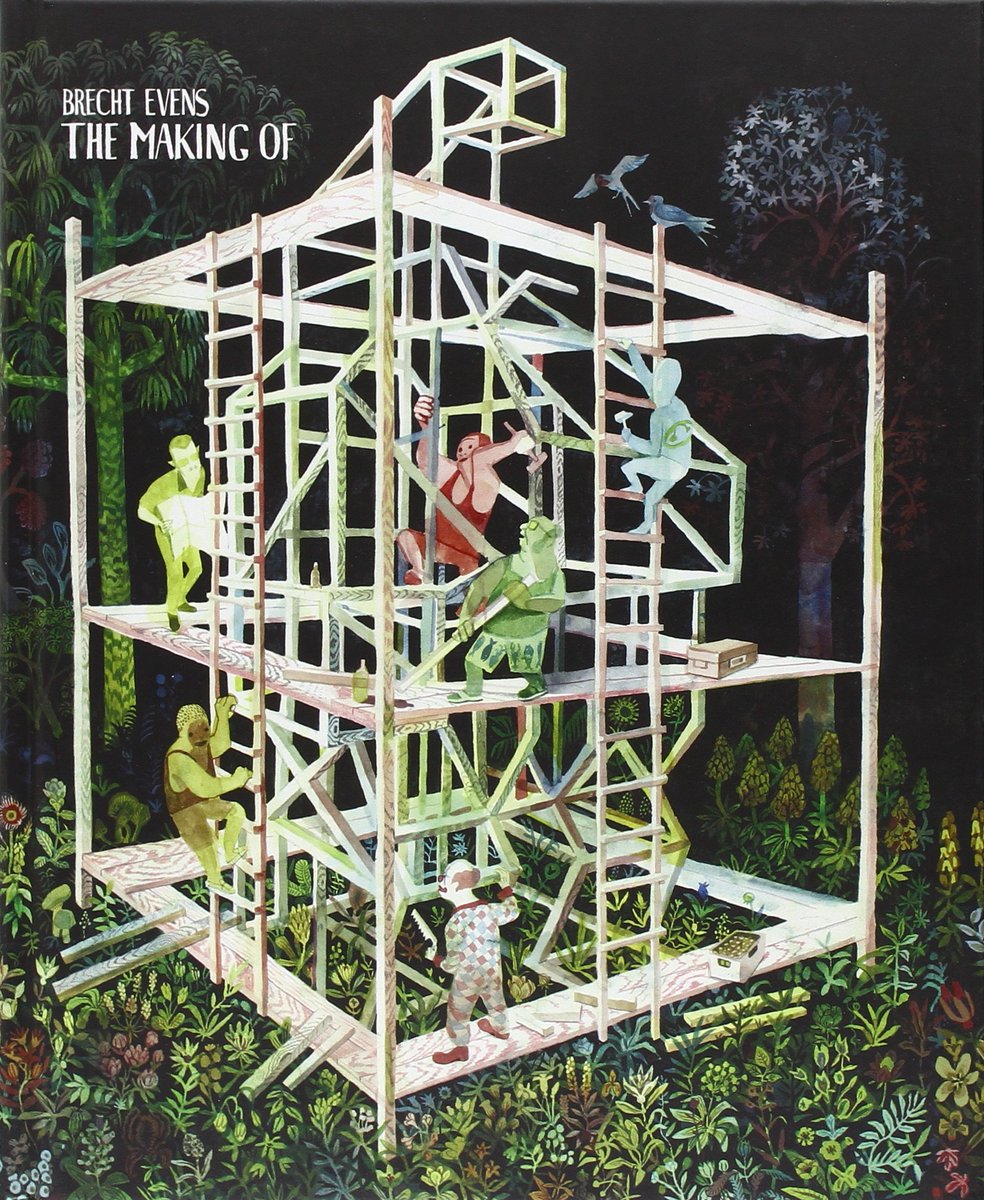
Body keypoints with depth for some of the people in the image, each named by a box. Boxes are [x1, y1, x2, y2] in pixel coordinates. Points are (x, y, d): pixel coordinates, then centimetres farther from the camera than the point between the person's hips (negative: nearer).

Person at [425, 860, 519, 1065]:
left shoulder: (454, 925, -31)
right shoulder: (489, 909, -17)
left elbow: (452, 965, -22)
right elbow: (512, 912, 7)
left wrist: (434, 958, -3)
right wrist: (506, 887, 19)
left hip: (468, 977, -6)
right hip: (493, 970, 6)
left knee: (458, 1012, 19)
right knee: (494, 1000, 33)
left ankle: (460, 1049, 39)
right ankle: (501, 1028, 59)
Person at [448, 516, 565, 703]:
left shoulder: (555, 574, -19)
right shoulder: (505, 567, -28)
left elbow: (556, 602, -32)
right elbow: (478, 588, -29)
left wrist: (527, 602, -48)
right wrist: (465, 617, -43)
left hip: (529, 633, 0)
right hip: (496, 630, 0)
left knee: (529, 670, 16)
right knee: (473, 661, 9)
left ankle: (538, 686, 51)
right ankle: (472, 691, 38)